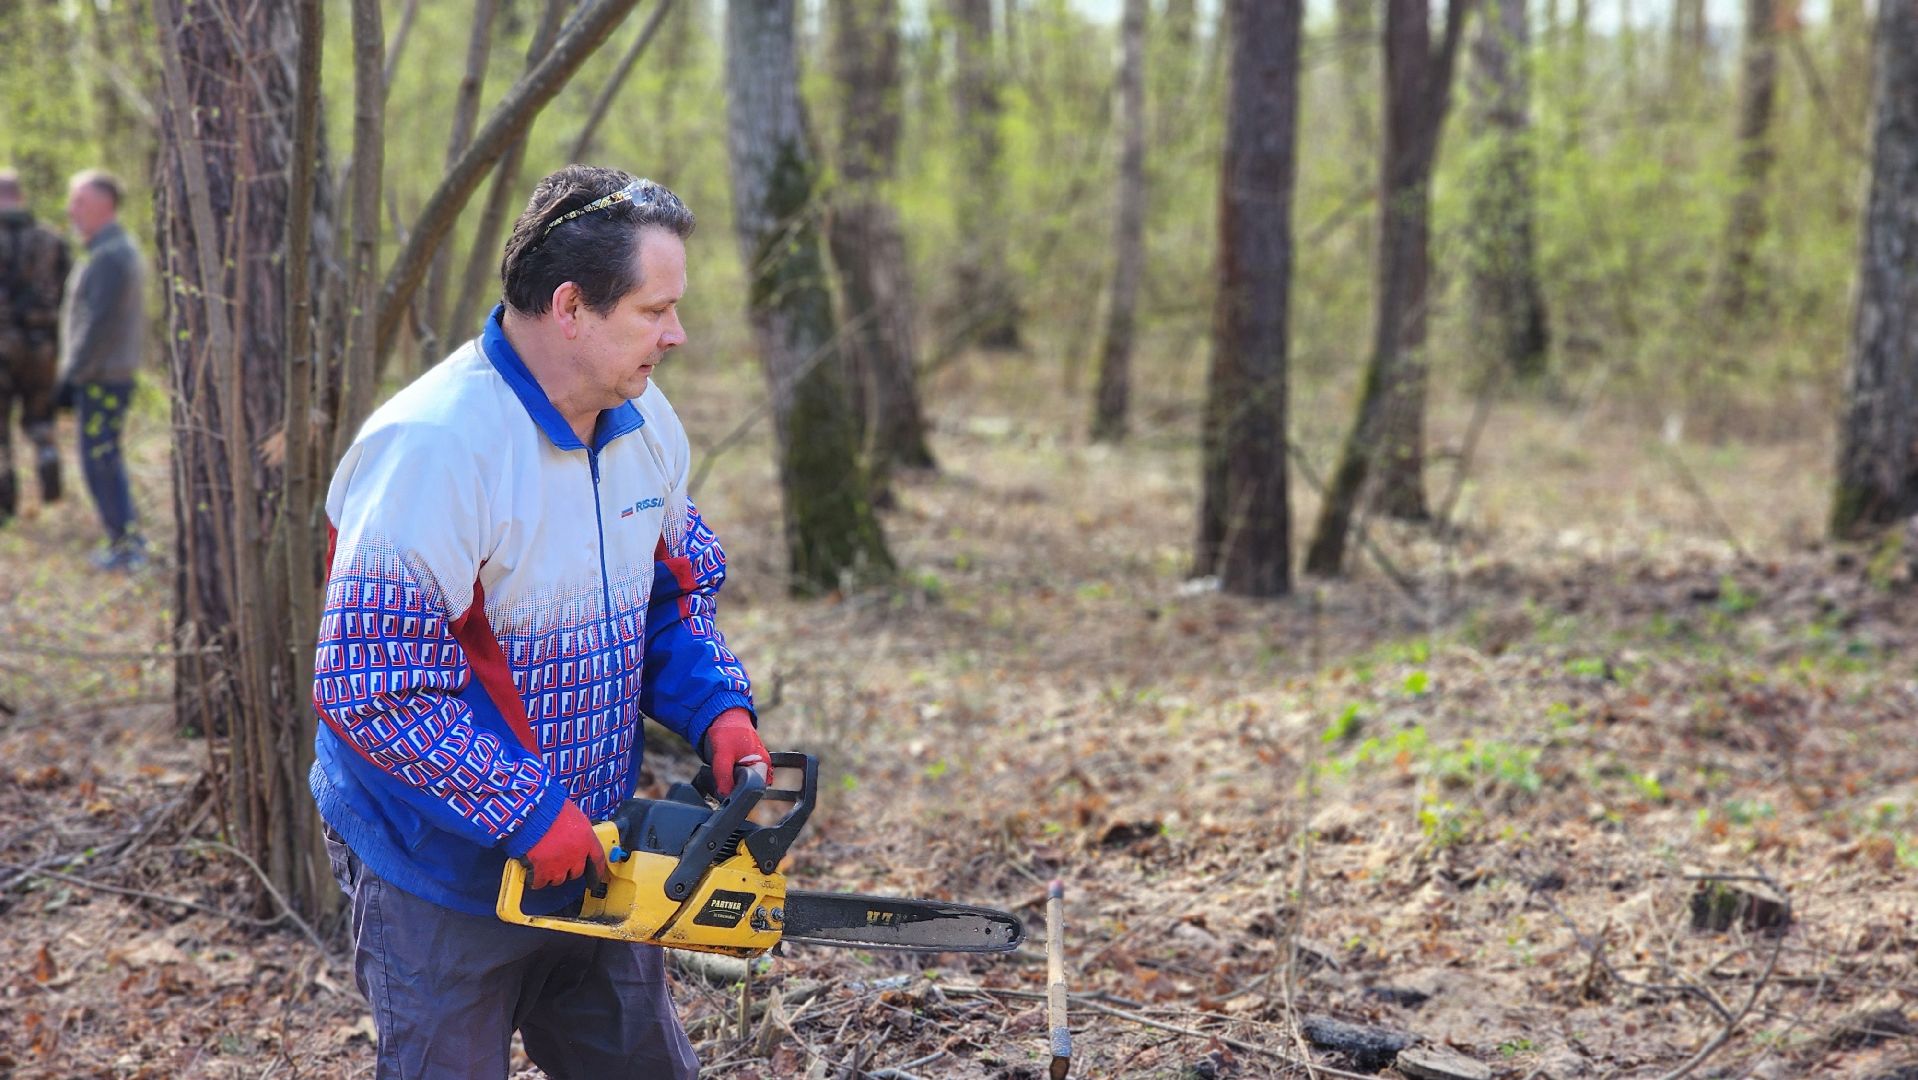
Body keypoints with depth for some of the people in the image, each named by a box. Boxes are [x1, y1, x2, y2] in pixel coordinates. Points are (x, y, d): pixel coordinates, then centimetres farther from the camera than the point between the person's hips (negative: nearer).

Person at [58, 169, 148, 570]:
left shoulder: (109, 257, -18)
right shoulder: (123, 250, 14)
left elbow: (98, 323, -22)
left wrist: (72, 374, -17)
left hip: (101, 378, -10)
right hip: (117, 372, 10)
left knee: (100, 461, -5)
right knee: (108, 461, 17)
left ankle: (126, 545, -1)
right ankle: (128, 536, 23)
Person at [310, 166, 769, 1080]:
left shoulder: (645, 423, 0)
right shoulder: (433, 447, -27)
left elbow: (676, 597, 14)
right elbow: (368, 686, -28)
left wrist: (717, 712, -5)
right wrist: (528, 814, -25)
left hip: (590, 857, 8)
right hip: (441, 879, -7)